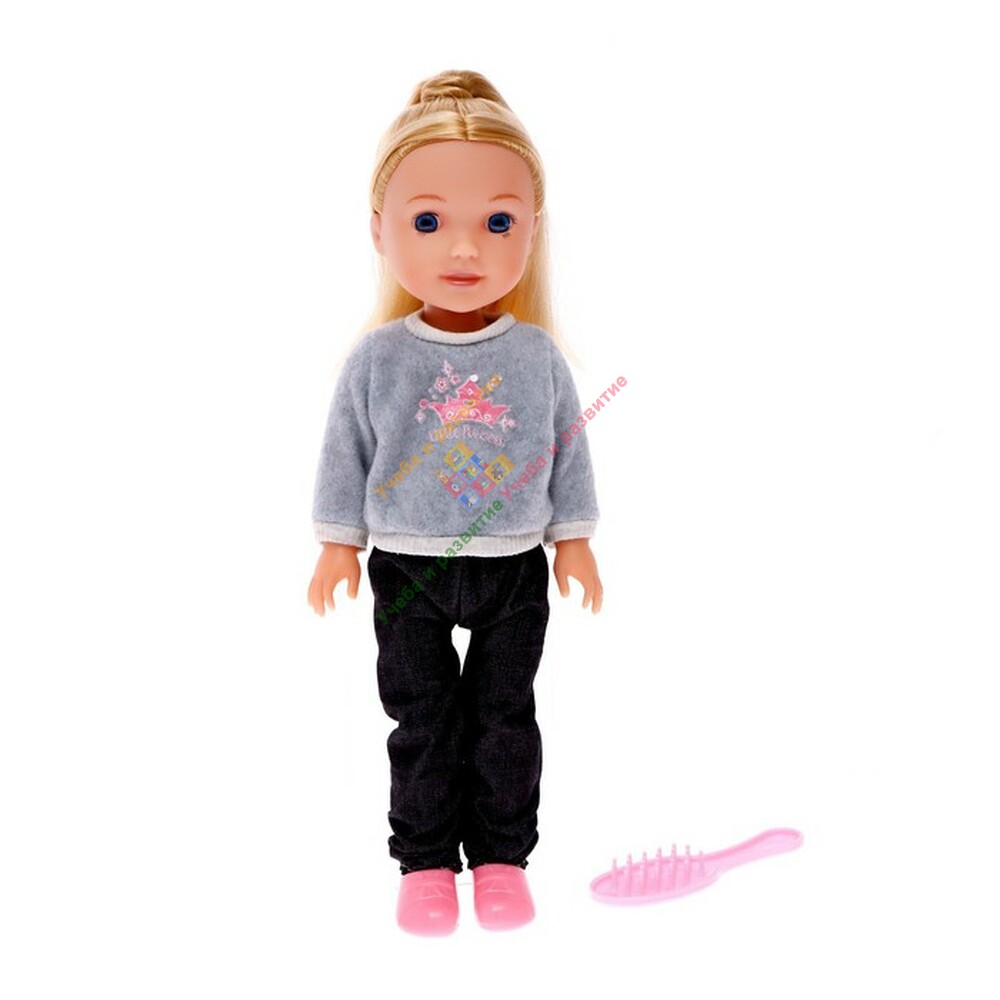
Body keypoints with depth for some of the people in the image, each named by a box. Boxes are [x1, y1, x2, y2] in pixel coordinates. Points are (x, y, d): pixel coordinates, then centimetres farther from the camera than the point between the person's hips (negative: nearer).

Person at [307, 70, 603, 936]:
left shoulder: (539, 356, -6)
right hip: (407, 569, 0)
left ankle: (501, 856, 28)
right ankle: (425, 860, 26)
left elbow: (568, 451, 4)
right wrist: (339, 540, 1)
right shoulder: (378, 358, -8)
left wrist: (574, 539, 6)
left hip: (516, 569, 1)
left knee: (505, 716, 11)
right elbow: (347, 450, 1)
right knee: (422, 719, 11)